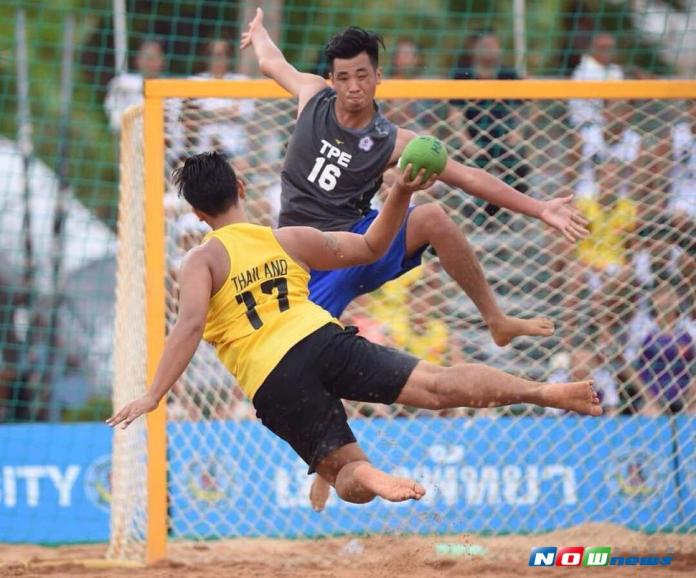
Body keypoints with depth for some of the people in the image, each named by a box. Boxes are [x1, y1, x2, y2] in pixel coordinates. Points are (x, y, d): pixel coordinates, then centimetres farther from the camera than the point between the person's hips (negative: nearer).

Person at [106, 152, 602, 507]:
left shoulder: (202, 262, 9)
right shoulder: (288, 240, 20)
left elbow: (191, 325, -10)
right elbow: (371, 247, 29)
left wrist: (154, 395, -13)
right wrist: (402, 194, 32)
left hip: (274, 384, -2)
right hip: (323, 340, 2)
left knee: (343, 469, 7)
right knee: (438, 384, -9)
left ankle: (364, 477, -31)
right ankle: (548, 393, -26)